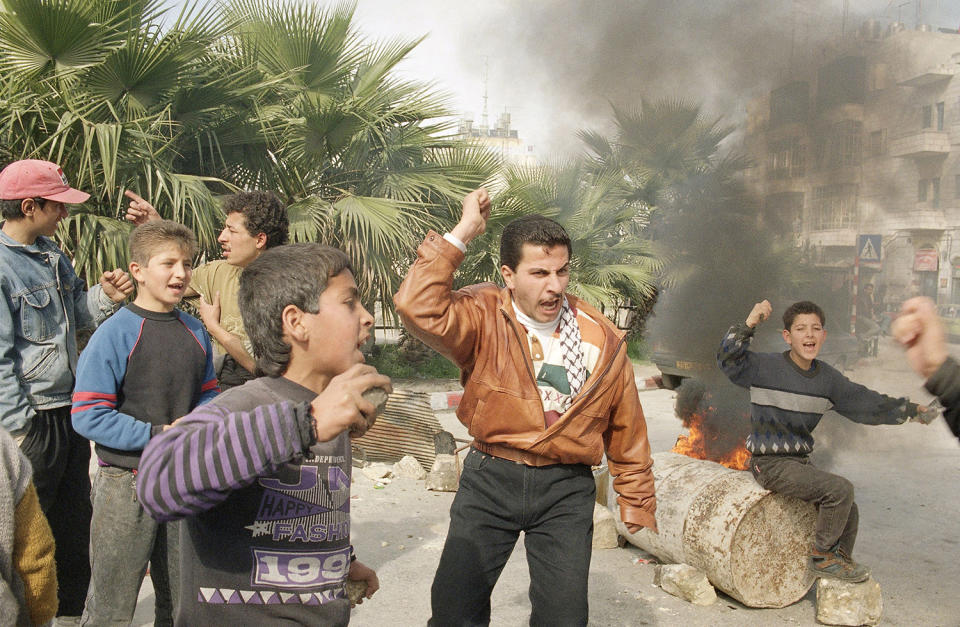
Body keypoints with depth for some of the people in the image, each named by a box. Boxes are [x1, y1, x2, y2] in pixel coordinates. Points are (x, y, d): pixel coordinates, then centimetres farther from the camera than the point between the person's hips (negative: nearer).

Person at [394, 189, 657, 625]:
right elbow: (418, 307, -28)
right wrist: (463, 232, -22)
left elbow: (626, 433, 8)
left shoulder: (602, 340, -1)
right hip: (490, 479, -1)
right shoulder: (484, 319, -8)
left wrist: (638, 509, 12)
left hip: (566, 490, 1)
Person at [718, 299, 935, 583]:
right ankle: (822, 557, -3)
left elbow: (864, 402, 15)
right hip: (770, 464, -7)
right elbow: (729, 359, -25)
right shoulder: (766, 367, -11)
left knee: (848, 511, 7)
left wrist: (911, 409, 12)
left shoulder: (827, 378, 7)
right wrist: (748, 325, -36)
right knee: (840, 489, -20)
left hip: (800, 462, 7)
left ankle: (839, 561, 32)